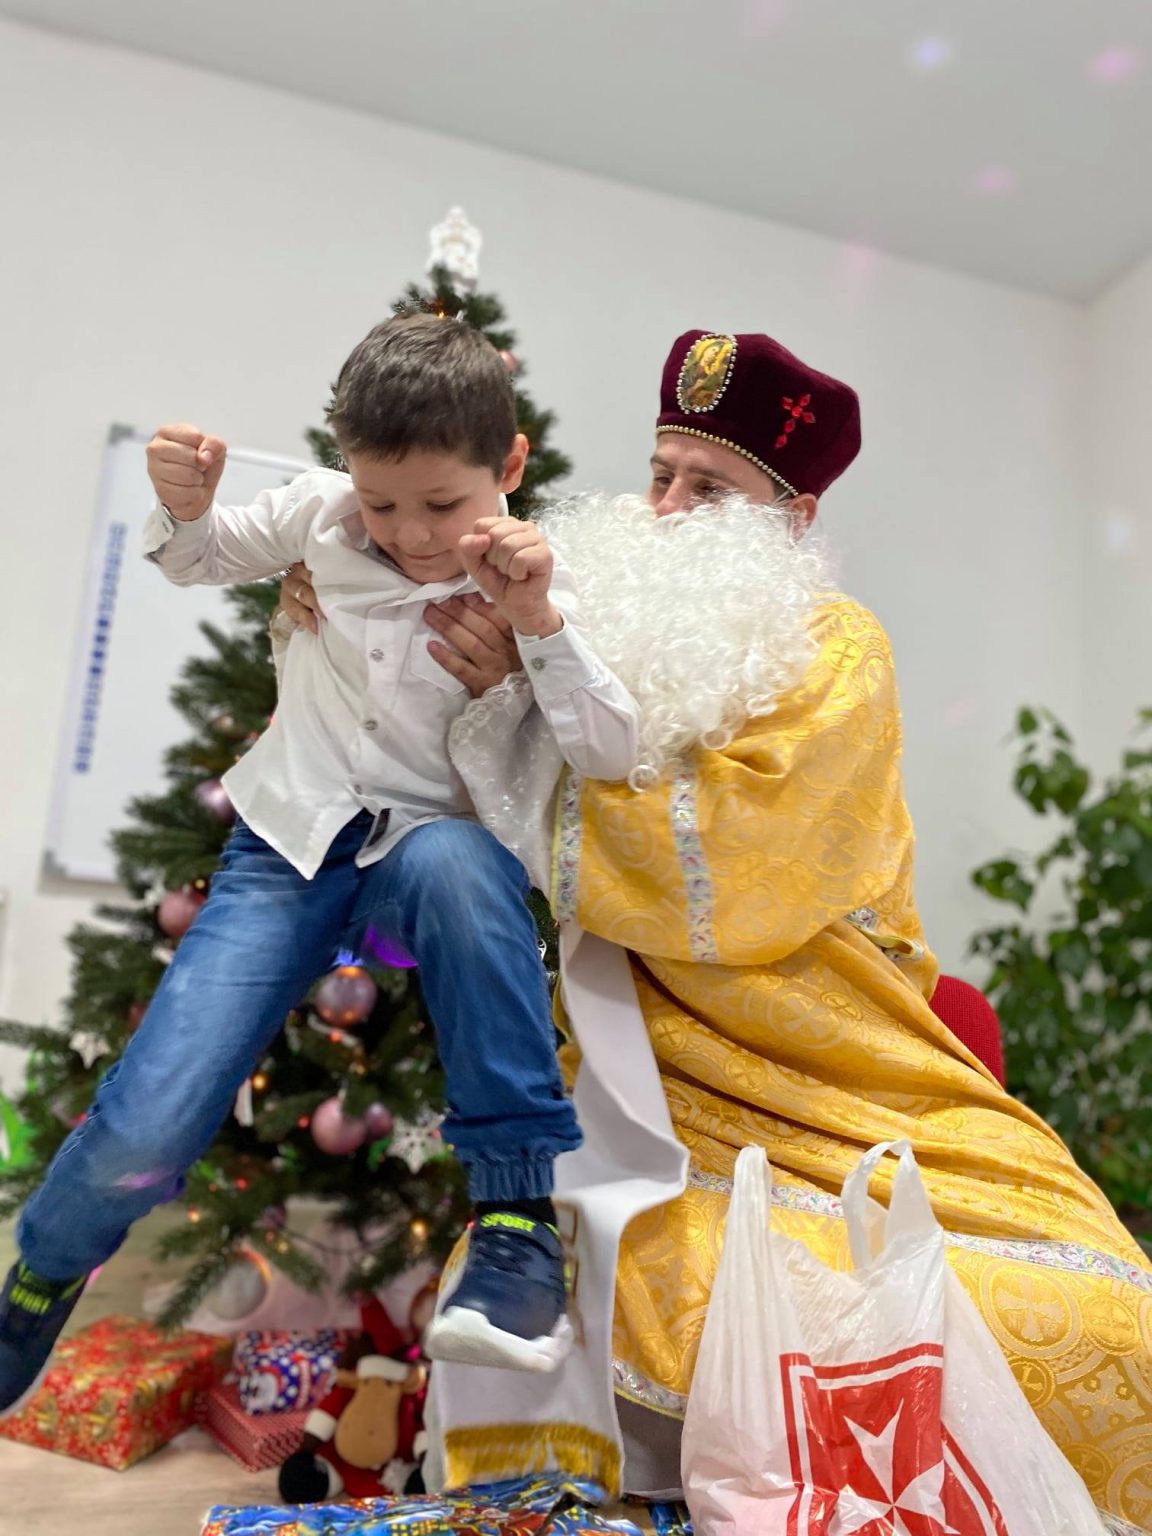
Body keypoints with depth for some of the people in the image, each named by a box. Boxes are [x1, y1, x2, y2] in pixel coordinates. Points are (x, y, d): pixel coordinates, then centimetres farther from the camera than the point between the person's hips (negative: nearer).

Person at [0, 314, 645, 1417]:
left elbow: (610, 756, -15)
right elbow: (201, 559, 17)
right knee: (142, 1135, -13)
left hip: (427, 845, -1)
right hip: (286, 844, 2)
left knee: (453, 862, -43)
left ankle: (520, 1213, -29)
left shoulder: (530, 587, -7)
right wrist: (185, 503, -7)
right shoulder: (321, 512, -1)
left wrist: (539, 621, -28)